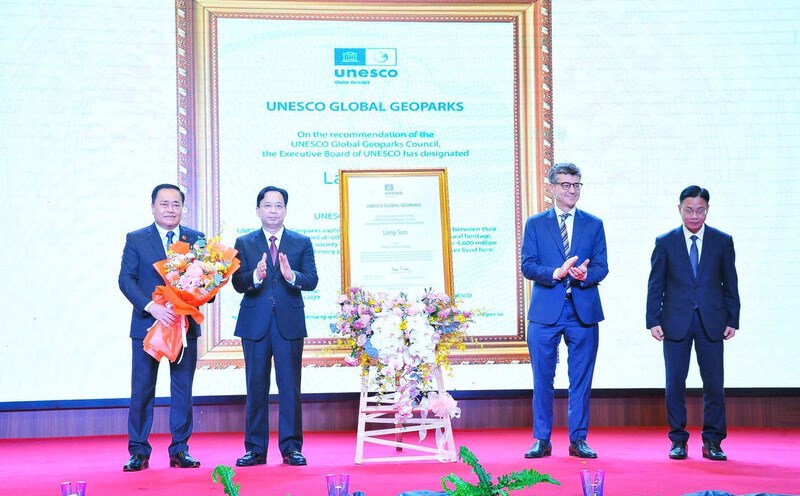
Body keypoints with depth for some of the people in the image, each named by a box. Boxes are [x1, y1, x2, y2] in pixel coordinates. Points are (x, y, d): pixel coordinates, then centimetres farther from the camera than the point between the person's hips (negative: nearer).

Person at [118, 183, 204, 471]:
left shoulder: (196, 240, 8)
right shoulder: (136, 240, 3)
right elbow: (126, 279, -5)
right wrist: (151, 307, -19)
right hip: (147, 324, -2)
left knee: (183, 389, 6)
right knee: (142, 390, 2)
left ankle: (180, 449, 14)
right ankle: (139, 451, 9)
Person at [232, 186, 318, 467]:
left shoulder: (302, 243, 8)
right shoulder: (244, 243, 8)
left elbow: (312, 281, -2)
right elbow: (238, 284, -3)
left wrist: (291, 276, -22)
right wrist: (255, 277, -24)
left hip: (289, 323, 0)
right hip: (255, 323, 0)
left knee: (290, 387, 1)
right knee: (256, 387, 4)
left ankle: (291, 447, 9)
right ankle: (255, 449, 11)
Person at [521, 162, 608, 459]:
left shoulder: (594, 225, 11)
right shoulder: (535, 224, 7)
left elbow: (601, 267, 4)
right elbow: (527, 266, -2)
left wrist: (585, 275, -18)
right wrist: (556, 273, -19)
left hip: (583, 312, 1)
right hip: (545, 312, -1)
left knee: (581, 379, 4)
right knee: (542, 379, 3)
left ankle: (578, 440, 13)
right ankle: (542, 440, 12)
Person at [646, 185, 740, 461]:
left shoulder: (723, 241, 6)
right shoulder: (665, 242, 4)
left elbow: (730, 283, 8)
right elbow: (655, 285, 4)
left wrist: (732, 320, 3)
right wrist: (653, 321, -3)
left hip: (711, 322, 0)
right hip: (676, 322, 0)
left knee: (713, 382, 1)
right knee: (675, 382, 3)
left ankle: (712, 441, 10)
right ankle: (678, 440, 12)